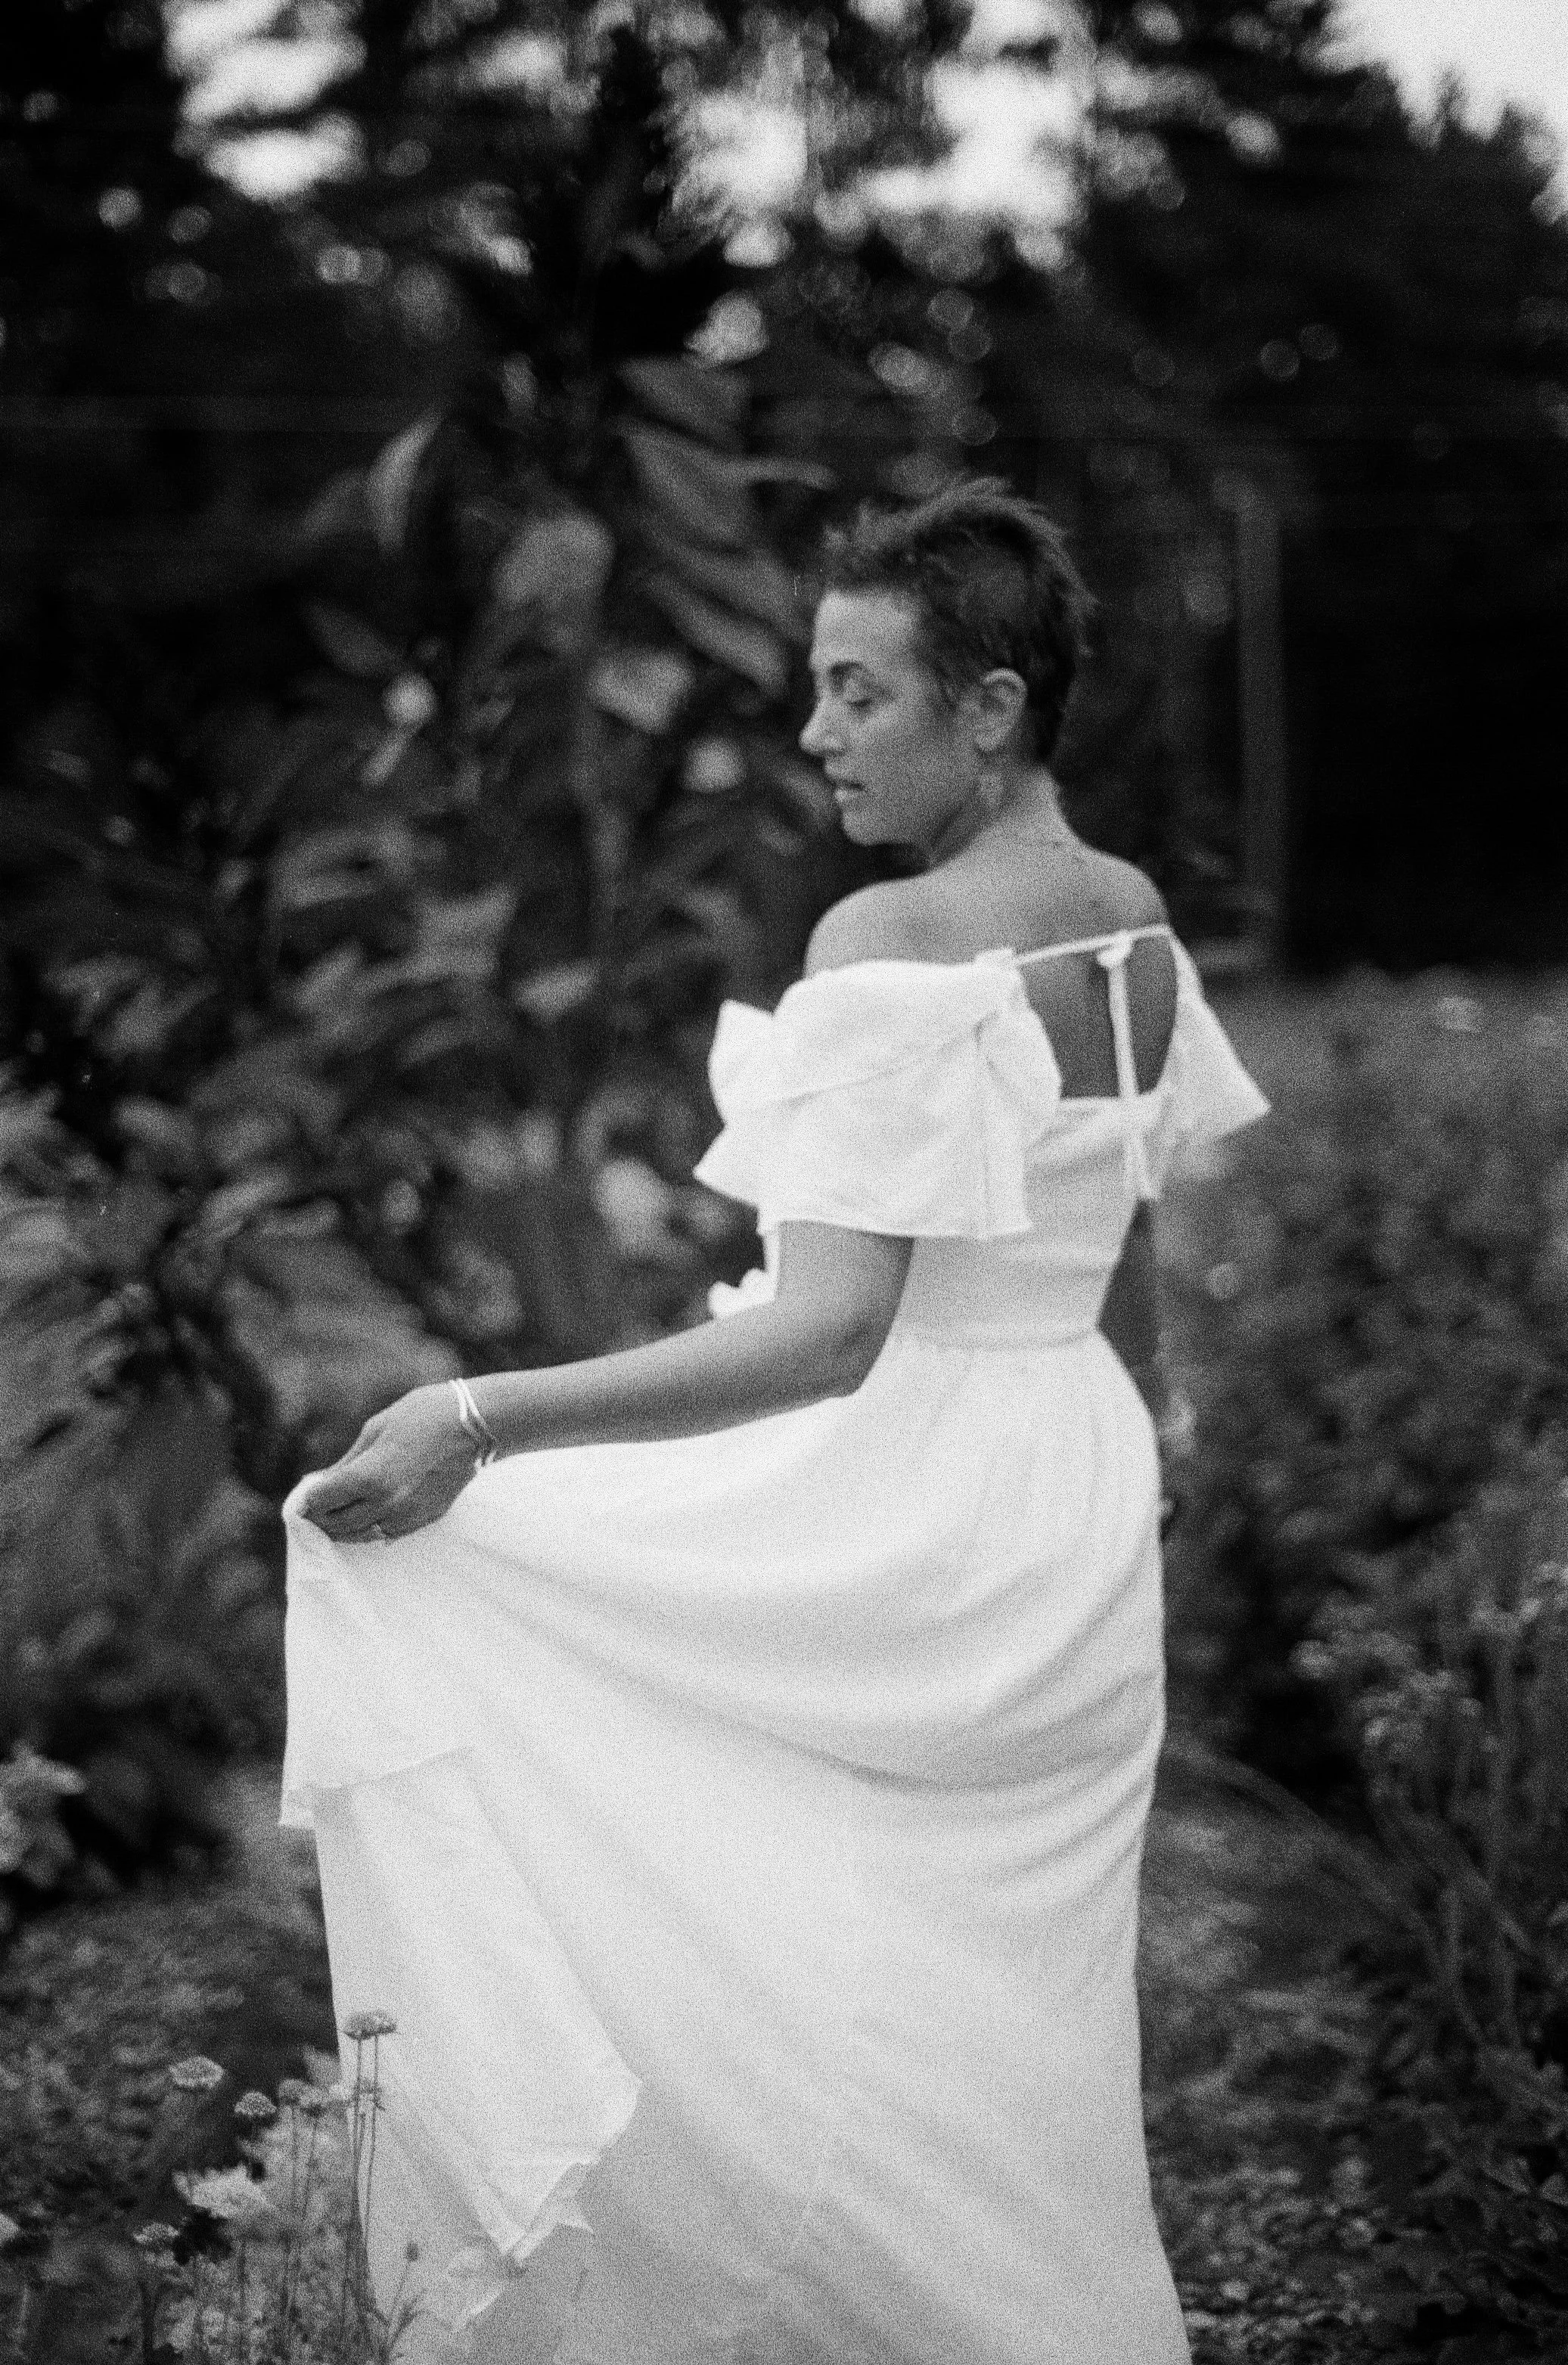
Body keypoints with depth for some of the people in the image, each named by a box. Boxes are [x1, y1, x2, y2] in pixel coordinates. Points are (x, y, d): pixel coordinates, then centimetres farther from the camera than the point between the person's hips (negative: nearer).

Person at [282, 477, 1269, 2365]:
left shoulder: (889, 949, -19)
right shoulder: (1136, 926, 6)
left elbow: (827, 1333, -26)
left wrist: (480, 1419, -28)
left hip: (896, 1516, -8)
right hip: (1077, 1510, 9)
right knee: (1010, 2042, 15)